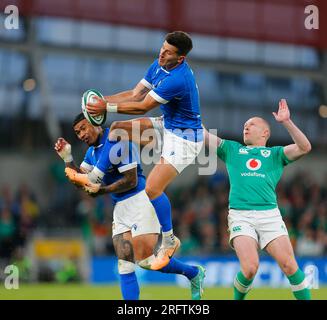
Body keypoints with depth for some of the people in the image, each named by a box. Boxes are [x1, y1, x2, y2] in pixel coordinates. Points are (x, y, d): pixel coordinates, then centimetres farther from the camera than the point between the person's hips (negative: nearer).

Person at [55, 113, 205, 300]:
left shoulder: (118, 143, -13)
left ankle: (194, 273, 5)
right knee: (124, 264, -2)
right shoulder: (92, 151, 15)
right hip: (120, 207, 9)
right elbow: (81, 181, 13)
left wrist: (101, 190, -10)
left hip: (139, 202, -9)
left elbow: (131, 181, -16)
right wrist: (67, 158, 0)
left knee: (145, 260, -14)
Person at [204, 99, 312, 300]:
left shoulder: (275, 154, 19)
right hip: (240, 215, 0)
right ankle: (238, 298, 9)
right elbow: (204, 137, 18)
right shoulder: (232, 149, 23)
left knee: (289, 266, -14)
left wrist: (286, 122, -4)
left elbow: (304, 147, 4)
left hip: (270, 215, 0)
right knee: (250, 268, -19)